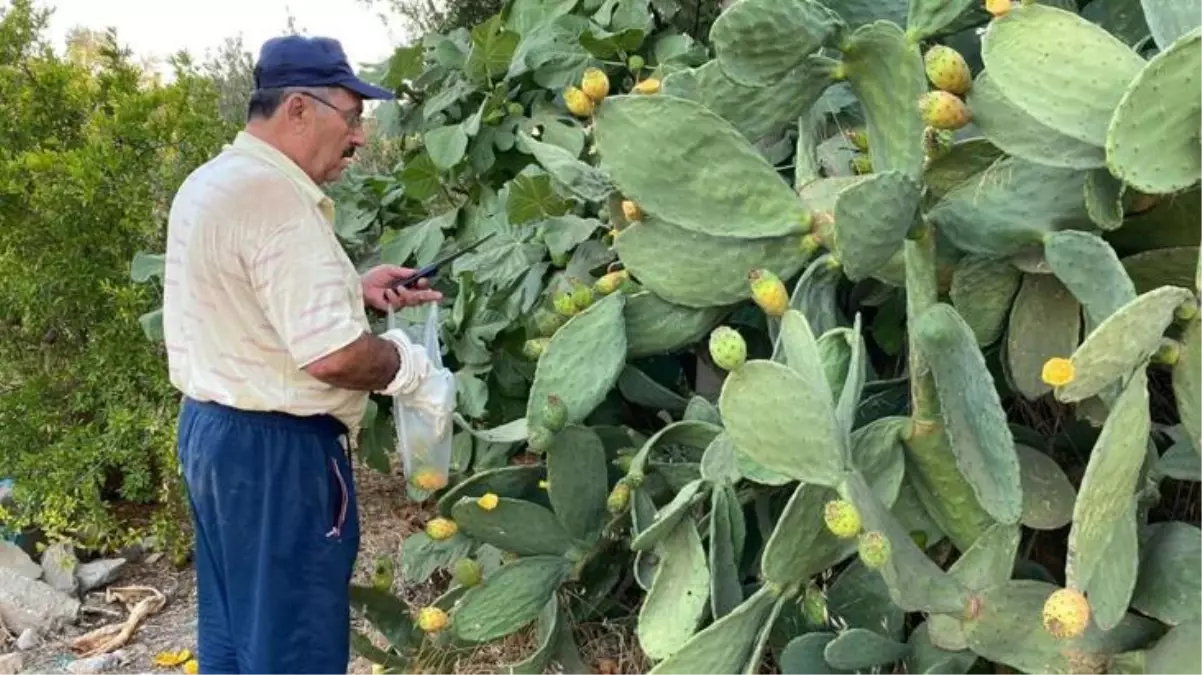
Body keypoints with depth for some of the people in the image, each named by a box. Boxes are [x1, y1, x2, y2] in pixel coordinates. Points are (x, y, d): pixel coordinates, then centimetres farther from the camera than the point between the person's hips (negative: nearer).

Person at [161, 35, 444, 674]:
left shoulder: (208, 183, 9)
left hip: (212, 427, 10)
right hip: (275, 448, -10)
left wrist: (353, 289, 12)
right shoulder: (275, 196, -23)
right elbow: (332, 355, -28)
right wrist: (404, 362, -9)